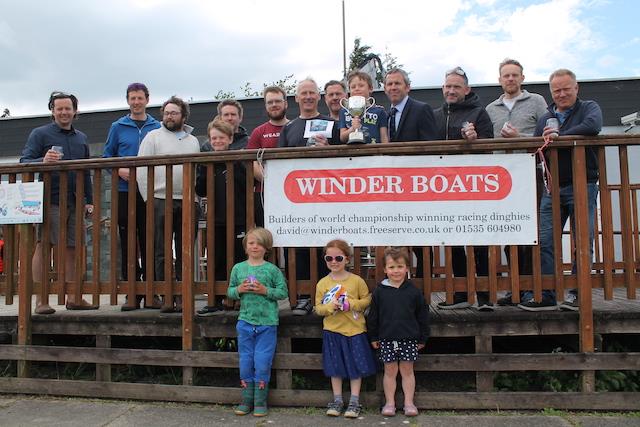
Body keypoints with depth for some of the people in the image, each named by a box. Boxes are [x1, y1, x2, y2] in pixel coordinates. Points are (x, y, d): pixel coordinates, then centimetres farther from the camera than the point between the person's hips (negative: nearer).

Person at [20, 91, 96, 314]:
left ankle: (73, 298, 14)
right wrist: (43, 161, -25)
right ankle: (41, 300, 0)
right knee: (43, 246, -5)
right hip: (49, 201, -5)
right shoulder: (40, 134, 4)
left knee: (73, 249, 7)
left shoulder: (81, 138, 20)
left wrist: (89, 200, 17)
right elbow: (24, 161, -4)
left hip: (75, 202, 5)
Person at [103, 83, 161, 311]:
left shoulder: (157, 127, 10)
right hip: (125, 192, 1)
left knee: (149, 244, 1)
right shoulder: (118, 127, 10)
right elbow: (107, 156, 11)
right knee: (128, 245, 3)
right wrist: (119, 170, -7)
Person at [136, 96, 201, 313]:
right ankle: (166, 297, 5)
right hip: (161, 201, -3)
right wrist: (148, 198, -5)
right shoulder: (153, 136, 7)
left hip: (188, 203, 3)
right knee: (162, 252, 0)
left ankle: (182, 296, 11)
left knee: (185, 253, 5)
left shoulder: (193, 141, 17)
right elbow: (142, 170, 1)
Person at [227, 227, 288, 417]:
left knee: (262, 363, 1)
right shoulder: (238, 268, 4)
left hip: (267, 323, -3)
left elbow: (283, 292, -3)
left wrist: (265, 291, -16)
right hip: (245, 322, 3)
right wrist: (239, 289, -10)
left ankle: (260, 401, 15)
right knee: (245, 362, 10)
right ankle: (247, 400, 22)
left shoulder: (272, 269, -4)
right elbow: (230, 291, 11)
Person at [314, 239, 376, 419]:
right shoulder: (323, 283, -2)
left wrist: (351, 304, -16)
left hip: (355, 330, -1)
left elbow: (367, 300, 0)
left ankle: (354, 402, 19)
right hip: (332, 331, 1)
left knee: (356, 366, 6)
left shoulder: (357, 280, -6)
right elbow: (318, 308, 1)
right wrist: (330, 306, -18)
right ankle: (337, 400, 24)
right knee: (335, 367, 10)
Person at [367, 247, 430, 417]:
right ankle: (389, 403, 19)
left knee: (407, 370, 8)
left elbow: (422, 316, 5)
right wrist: (373, 337, 4)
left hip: (409, 338, 0)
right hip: (387, 339, 0)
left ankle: (409, 403, 19)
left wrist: (423, 338, 6)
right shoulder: (379, 291, -2)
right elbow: (373, 316, 5)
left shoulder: (414, 291, -2)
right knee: (390, 371, 8)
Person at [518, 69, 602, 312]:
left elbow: (593, 126, -18)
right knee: (544, 241, -3)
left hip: (582, 186, -3)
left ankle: (578, 294, 10)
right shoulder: (545, 119, 17)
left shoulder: (589, 108, 5)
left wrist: (560, 136, -20)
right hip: (552, 189, 4)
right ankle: (545, 295, 2)